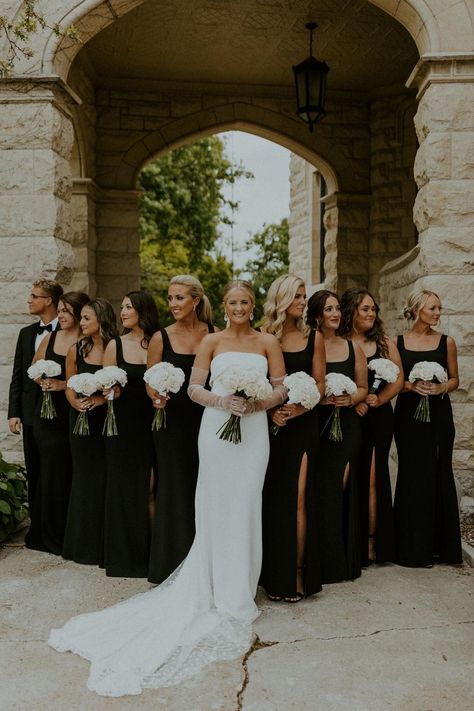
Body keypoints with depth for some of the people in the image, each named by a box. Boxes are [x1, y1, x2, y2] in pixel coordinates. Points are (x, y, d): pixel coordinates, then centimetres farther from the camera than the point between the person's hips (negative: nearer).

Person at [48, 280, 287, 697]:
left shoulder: (268, 343, 6)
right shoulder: (211, 341, 5)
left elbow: (282, 388, 4)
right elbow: (194, 387, 2)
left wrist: (256, 404, -13)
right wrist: (221, 401, -15)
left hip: (254, 430, 0)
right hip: (216, 428, 0)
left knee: (245, 505, 2)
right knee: (216, 506, 4)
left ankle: (239, 589, 20)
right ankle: (221, 589, 19)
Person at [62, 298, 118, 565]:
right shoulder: (76, 350, 4)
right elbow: (70, 387, 9)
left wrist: (102, 398, -21)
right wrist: (76, 402, -11)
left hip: (108, 420, -3)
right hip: (81, 420, 3)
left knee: (106, 478, 2)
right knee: (85, 477, 9)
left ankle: (106, 543, 17)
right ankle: (84, 544, 22)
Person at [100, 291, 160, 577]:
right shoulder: (115, 345, 3)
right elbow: (106, 387, 5)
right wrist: (111, 391, -17)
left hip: (151, 424, -1)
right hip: (123, 424, 1)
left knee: (149, 487, 4)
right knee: (124, 486, 8)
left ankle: (148, 553, 21)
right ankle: (123, 554, 23)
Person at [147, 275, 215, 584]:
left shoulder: (215, 335, 2)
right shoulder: (161, 338, 0)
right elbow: (151, 384, 2)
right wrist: (157, 397, -18)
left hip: (206, 420, 1)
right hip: (173, 422, -1)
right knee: (175, 489, 5)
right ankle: (173, 566, 20)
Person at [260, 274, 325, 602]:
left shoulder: (313, 337, 5)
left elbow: (319, 384, 4)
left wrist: (297, 409, -11)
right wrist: (270, 411, -14)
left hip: (303, 424, 0)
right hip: (270, 425, 0)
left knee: (298, 498, -5)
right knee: (272, 498, 4)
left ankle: (297, 572, 7)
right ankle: (274, 573, 16)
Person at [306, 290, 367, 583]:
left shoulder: (353, 348, 9)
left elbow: (363, 387, 15)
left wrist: (350, 399, -5)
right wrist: (319, 397, -18)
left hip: (347, 425, 3)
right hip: (315, 425, -3)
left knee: (344, 491, 5)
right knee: (319, 491, -4)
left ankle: (344, 560, 20)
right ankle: (322, 561, 10)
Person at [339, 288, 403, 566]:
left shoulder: (384, 343, 8)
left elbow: (398, 380, 4)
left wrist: (377, 399, -9)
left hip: (380, 417, 1)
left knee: (373, 477, 0)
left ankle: (373, 543, 10)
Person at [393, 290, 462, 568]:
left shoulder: (446, 341, 5)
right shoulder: (398, 342, 3)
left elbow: (455, 379, 9)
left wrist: (441, 387, -11)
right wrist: (412, 386, -14)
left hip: (439, 414, 1)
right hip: (408, 413, -1)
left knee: (439, 474, 3)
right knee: (412, 475, 0)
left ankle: (440, 545, 17)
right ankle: (414, 548, 10)